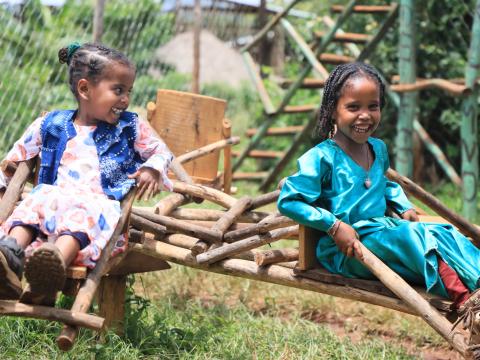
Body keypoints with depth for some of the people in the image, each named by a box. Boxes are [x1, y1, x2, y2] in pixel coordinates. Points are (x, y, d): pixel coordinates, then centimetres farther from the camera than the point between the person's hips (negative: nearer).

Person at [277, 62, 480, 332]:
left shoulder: (379, 149, 11)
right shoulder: (322, 158, -13)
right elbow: (288, 201, -17)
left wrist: (404, 207, 14)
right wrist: (334, 226, -21)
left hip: (385, 231, 8)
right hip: (347, 250, -8)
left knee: (446, 234, -13)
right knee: (413, 237, -29)